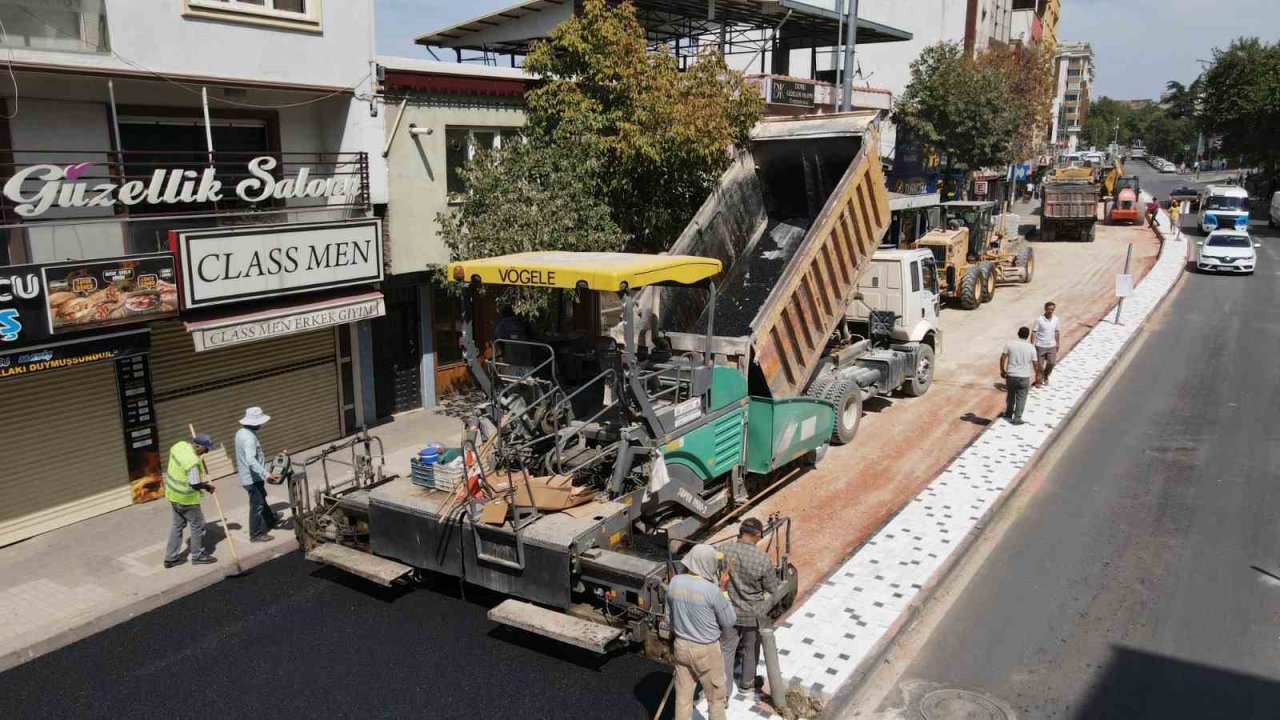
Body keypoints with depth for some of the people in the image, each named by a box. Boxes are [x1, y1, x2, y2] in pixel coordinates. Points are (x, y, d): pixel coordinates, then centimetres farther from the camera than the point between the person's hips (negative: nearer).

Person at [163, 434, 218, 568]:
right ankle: (197, 555, 22)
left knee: (177, 524, 20)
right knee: (198, 525, 9)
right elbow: (195, 485, -24)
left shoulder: (180, 445, -6)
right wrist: (207, 486, -4)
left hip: (173, 493, 9)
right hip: (186, 498, -9)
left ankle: (171, 557, 27)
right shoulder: (193, 461, -31)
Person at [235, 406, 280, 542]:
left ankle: (271, 521, 45)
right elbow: (251, 460, -38)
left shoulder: (241, 432, 5)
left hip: (247, 475, 10)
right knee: (257, 505, 1)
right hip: (253, 478, -10)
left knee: (261, 499, 27)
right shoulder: (249, 437, -27)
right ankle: (256, 534, 11)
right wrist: (266, 473, -41)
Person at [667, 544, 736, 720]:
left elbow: (669, 619, 4)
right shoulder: (711, 590, -24)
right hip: (706, 651, -5)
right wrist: (723, 590, -6)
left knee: (683, 696, 18)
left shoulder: (674, 583, -8)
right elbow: (729, 622, -10)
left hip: (681, 647, 5)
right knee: (716, 698, 15)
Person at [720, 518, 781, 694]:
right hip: (753, 613, -1)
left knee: (727, 649, 15)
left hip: (729, 611, 1)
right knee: (751, 649, 21)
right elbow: (773, 589, -11)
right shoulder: (762, 559, -23)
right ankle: (747, 684, 41)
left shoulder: (724, 552, -16)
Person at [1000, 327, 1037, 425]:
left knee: (1010, 395, 20)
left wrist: (1002, 370, 10)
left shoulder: (1010, 344, -5)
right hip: (1024, 377, -1)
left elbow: (1002, 358, -4)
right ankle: (1017, 418, 8)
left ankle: (1008, 414, 33)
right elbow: (1035, 364, -1)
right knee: (1021, 398, 9)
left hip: (1011, 375, 1)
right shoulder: (1031, 348, -6)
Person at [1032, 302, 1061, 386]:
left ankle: (1046, 376, 31)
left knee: (1052, 363, 5)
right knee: (1039, 364, 4)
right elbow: (1034, 332, -11)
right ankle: (1039, 380, 19)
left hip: (1051, 346, 4)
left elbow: (1057, 332, 11)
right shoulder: (1039, 320, -13)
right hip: (1040, 346, -4)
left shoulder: (1055, 319, 0)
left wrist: (1057, 344, 13)